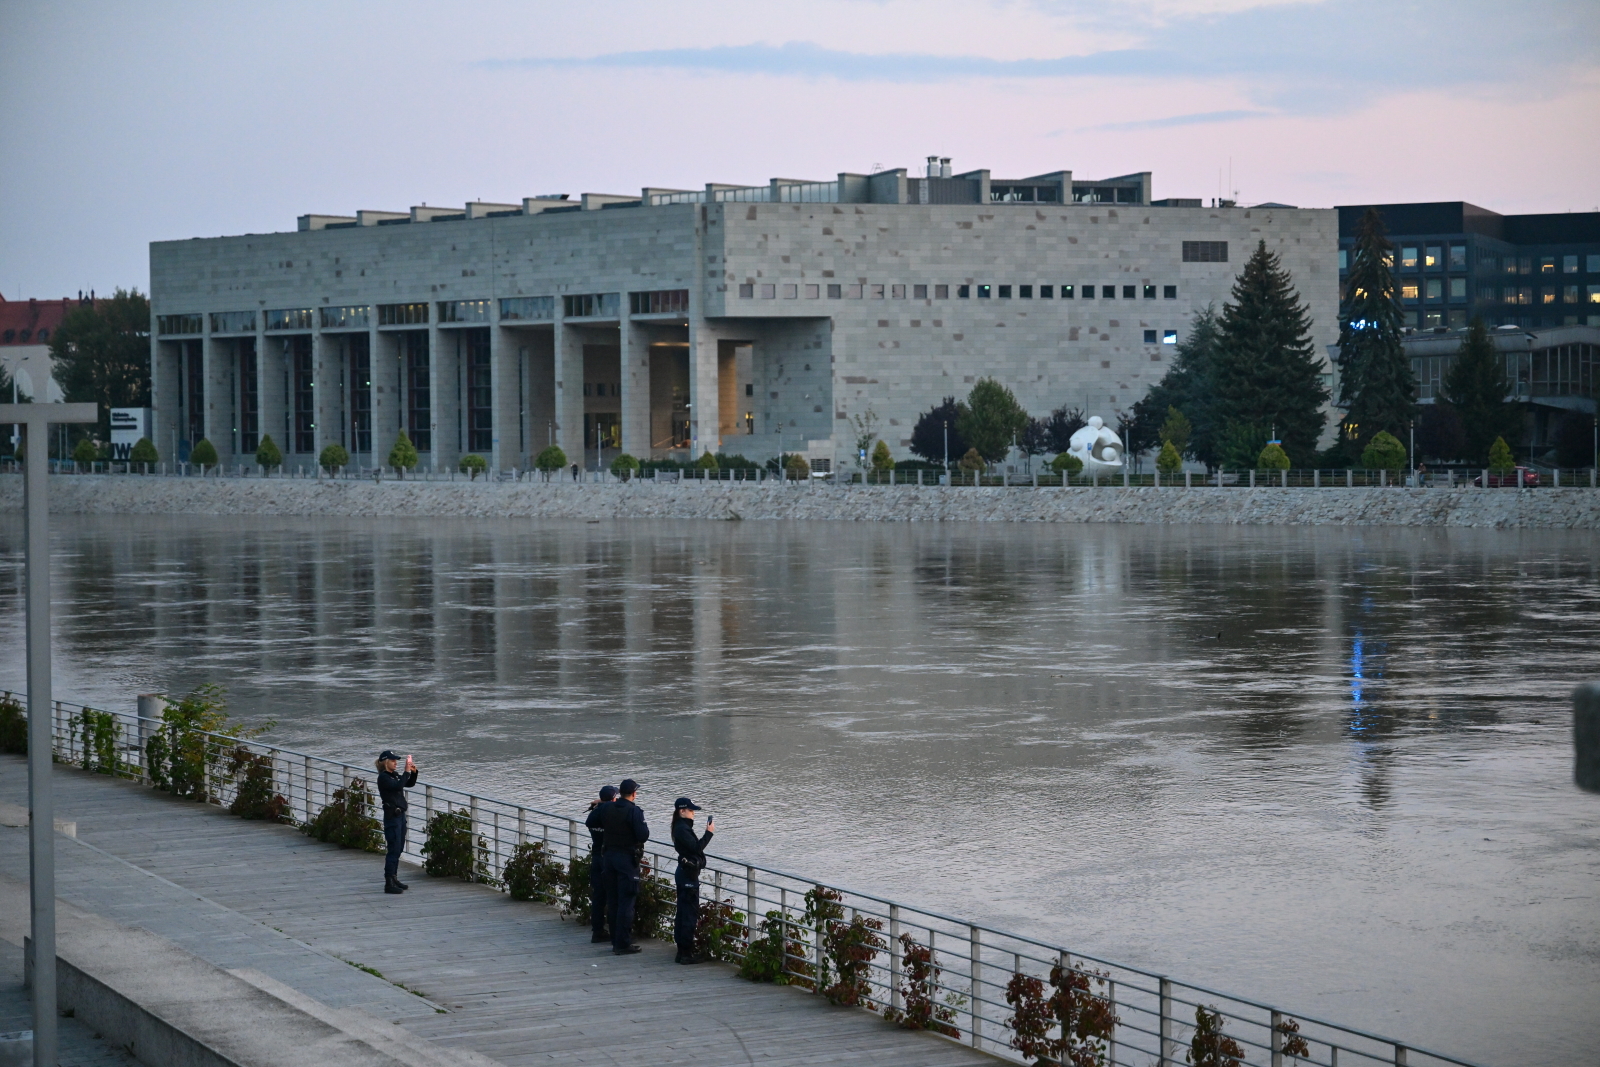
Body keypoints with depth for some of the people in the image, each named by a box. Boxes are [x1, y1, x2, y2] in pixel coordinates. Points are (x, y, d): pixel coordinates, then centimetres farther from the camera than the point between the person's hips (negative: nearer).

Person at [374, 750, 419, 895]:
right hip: (392, 816, -9)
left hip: (400, 815, 9)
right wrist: (407, 771, -24)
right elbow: (398, 786, -28)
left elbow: (410, 784, 18)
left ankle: (394, 878, 25)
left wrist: (413, 772, 2)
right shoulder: (383, 778, -14)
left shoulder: (395, 775, 12)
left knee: (399, 849, 15)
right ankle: (389, 884, -7)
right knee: (394, 850, -9)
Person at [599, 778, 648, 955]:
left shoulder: (608, 809, 4)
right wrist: (644, 828, 0)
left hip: (610, 856, 7)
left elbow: (601, 826, 15)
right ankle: (623, 944, -4)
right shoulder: (634, 811, -16)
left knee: (613, 900, 14)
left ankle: (615, 940, 21)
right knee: (626, 901, -3)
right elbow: (643, 835, -20)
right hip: (627, 859, -7)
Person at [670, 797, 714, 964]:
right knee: (690, 913, -7)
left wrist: (707, 831, 6)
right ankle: (687, 953, -6)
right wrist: (709, 833, -17)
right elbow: (696, 848, -22)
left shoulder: (682, 827, 14)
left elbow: (694, 846, 14)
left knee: (684, 912, 13)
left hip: (684, 873, 11)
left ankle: (682, 951, 18)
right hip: (688, 875, -11)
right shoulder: (682, 829, -17)